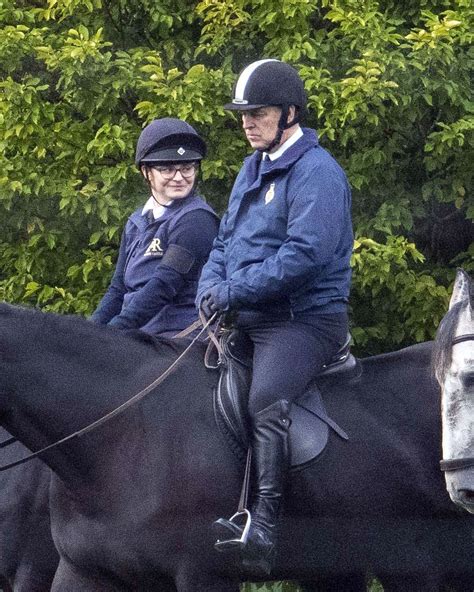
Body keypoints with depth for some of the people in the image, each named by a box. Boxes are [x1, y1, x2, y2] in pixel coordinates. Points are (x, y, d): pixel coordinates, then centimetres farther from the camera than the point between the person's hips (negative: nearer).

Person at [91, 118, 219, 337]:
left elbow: (164, 286, -15)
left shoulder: (195, 220, -7)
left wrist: (116, 328, -20)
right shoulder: (136, 223, 18)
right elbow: (118, 289, 19)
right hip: (139, 335, 7)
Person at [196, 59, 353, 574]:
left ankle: (263, 524, -37)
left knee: (266, 398, -32)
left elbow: (304, 254, -22)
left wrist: (234, 292, -20)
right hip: (246, 319, 10)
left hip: (305, 317, -10)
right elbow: (225, 240, 20)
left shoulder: (316, 173, -11)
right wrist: (210, 288, -1)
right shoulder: (252, 170, 18)